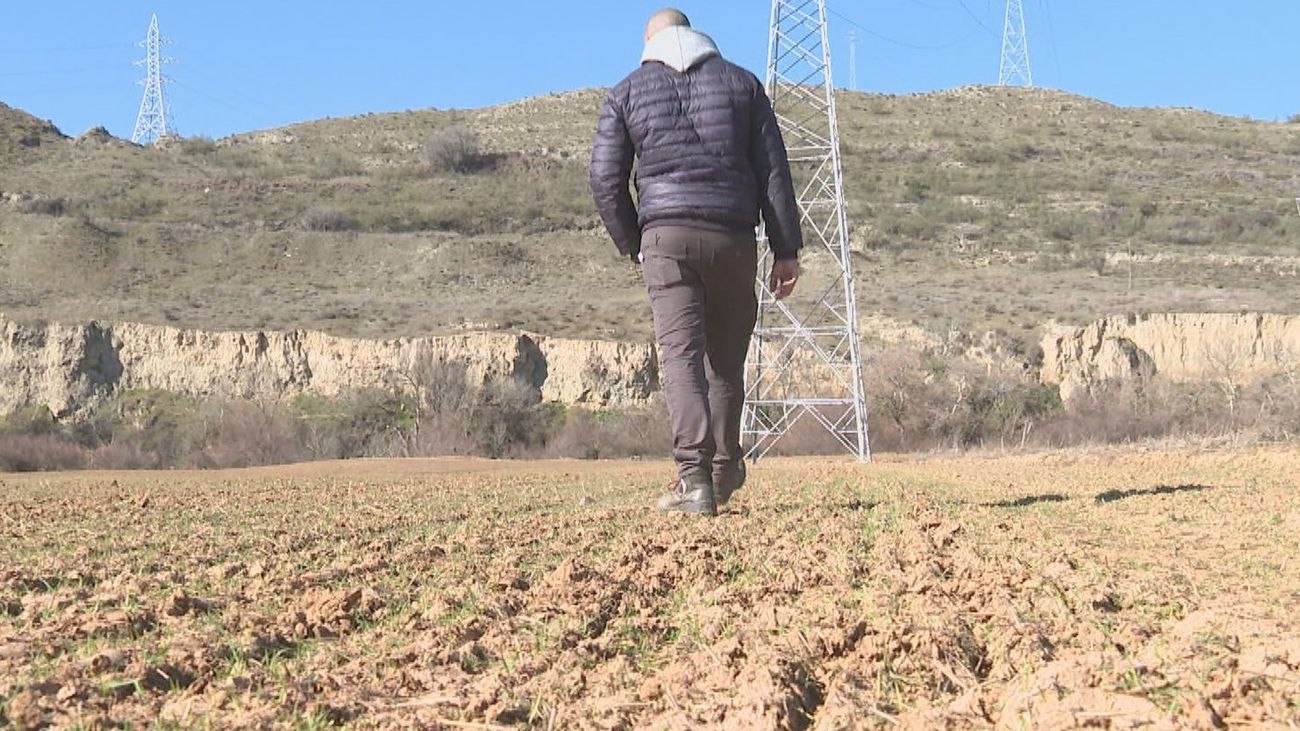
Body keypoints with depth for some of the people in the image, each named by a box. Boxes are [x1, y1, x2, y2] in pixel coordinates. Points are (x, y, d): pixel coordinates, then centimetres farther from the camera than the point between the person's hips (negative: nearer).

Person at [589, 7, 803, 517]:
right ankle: (725, 469, 26)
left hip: (665, 236, -2)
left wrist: (633, 245, 15)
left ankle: (695, 479, -19)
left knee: (681, 356, -7)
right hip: (733, 236, 2)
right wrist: (786, 250, 7)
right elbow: (774, 171, 8)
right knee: (726, 356, 14)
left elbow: (606, 180, 4)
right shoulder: (741, 83, 14)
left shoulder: (627, 92, 11)